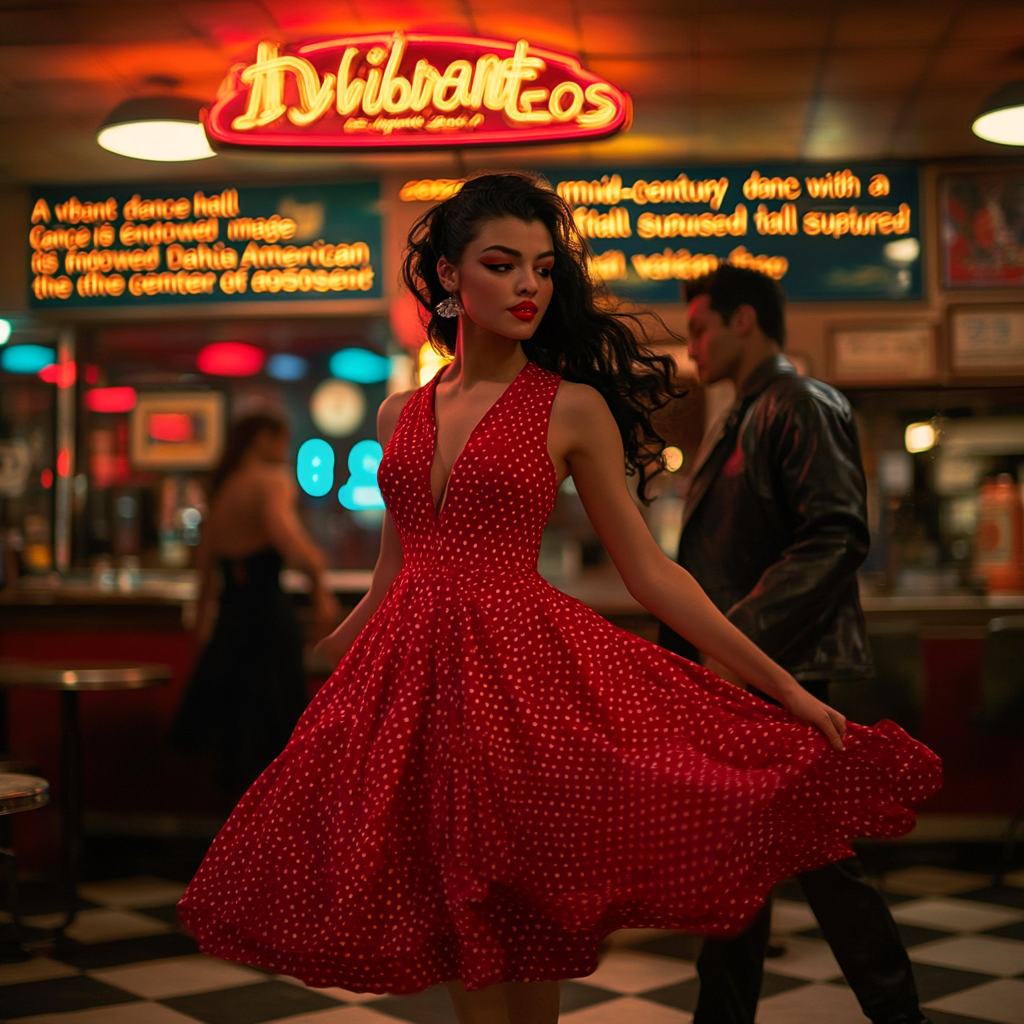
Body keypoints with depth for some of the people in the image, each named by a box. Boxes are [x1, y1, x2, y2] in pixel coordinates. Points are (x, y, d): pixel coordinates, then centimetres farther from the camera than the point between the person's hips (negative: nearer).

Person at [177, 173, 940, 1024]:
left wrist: (783, 686, -4)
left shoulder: (573, 407, 0)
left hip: (523, 667, -3)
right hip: (411, 676, 4)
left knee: (526, 943, 1)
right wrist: (319, 664, 23)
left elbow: (648, 568, 0)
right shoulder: (400, 416, 11)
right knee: (460, 942, 9)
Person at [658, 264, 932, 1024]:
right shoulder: (736, 425, 19)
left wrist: (741, 640, -26)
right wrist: (689, 652, 14)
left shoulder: (802, 406, -9)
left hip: (777, 675, -9)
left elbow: (837, 539, -22)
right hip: (730, 678, 9)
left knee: (819, 853, -2)